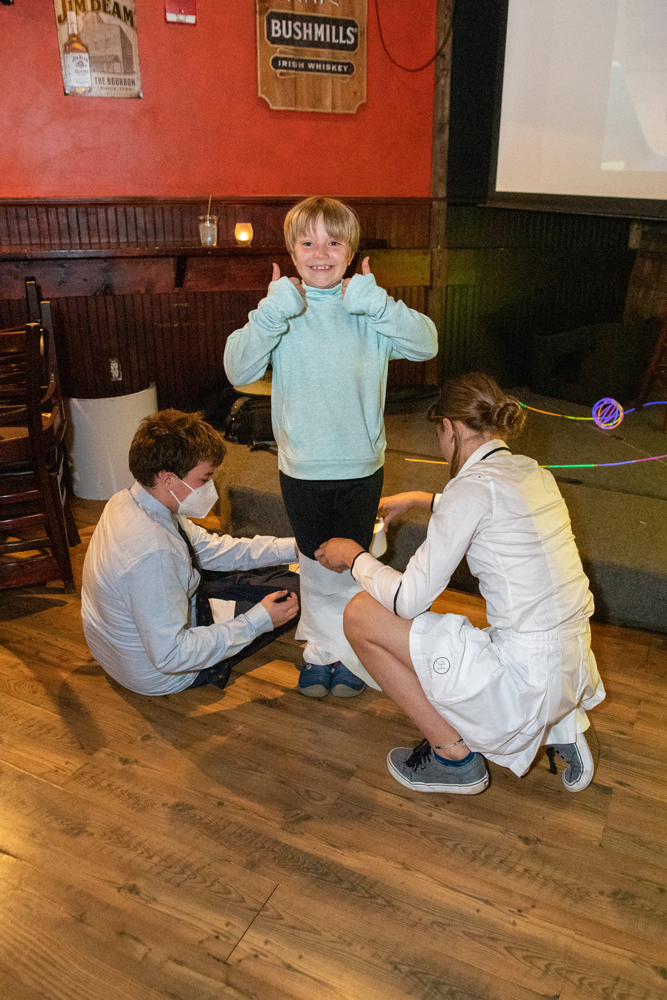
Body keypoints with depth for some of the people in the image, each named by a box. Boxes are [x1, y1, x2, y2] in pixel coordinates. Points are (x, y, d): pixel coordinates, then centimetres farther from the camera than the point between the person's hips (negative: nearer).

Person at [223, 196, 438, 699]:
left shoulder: (370, 310, -4)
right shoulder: (279, 311, -5)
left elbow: (426, 344, -14)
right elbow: (238, 369, -16)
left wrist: (375, 303, -23)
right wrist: (273, 312, -26)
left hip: (361, 467, 0)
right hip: (301, 468, 0)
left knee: (353, 566, 15)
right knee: (316, 567, 18)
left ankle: (351, 653, 36)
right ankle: (321, 648, 39)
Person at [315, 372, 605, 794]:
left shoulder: (474, 486, -18)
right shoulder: (532, 471, 7)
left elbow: (409, 599, -16)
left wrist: (355, 557, 1)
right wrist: (421, 499, 35)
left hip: (527, 677, -9)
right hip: (571, 667, 9)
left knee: (362, 615, -4)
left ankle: (455, 756, 7)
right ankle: (563, 725, 18)